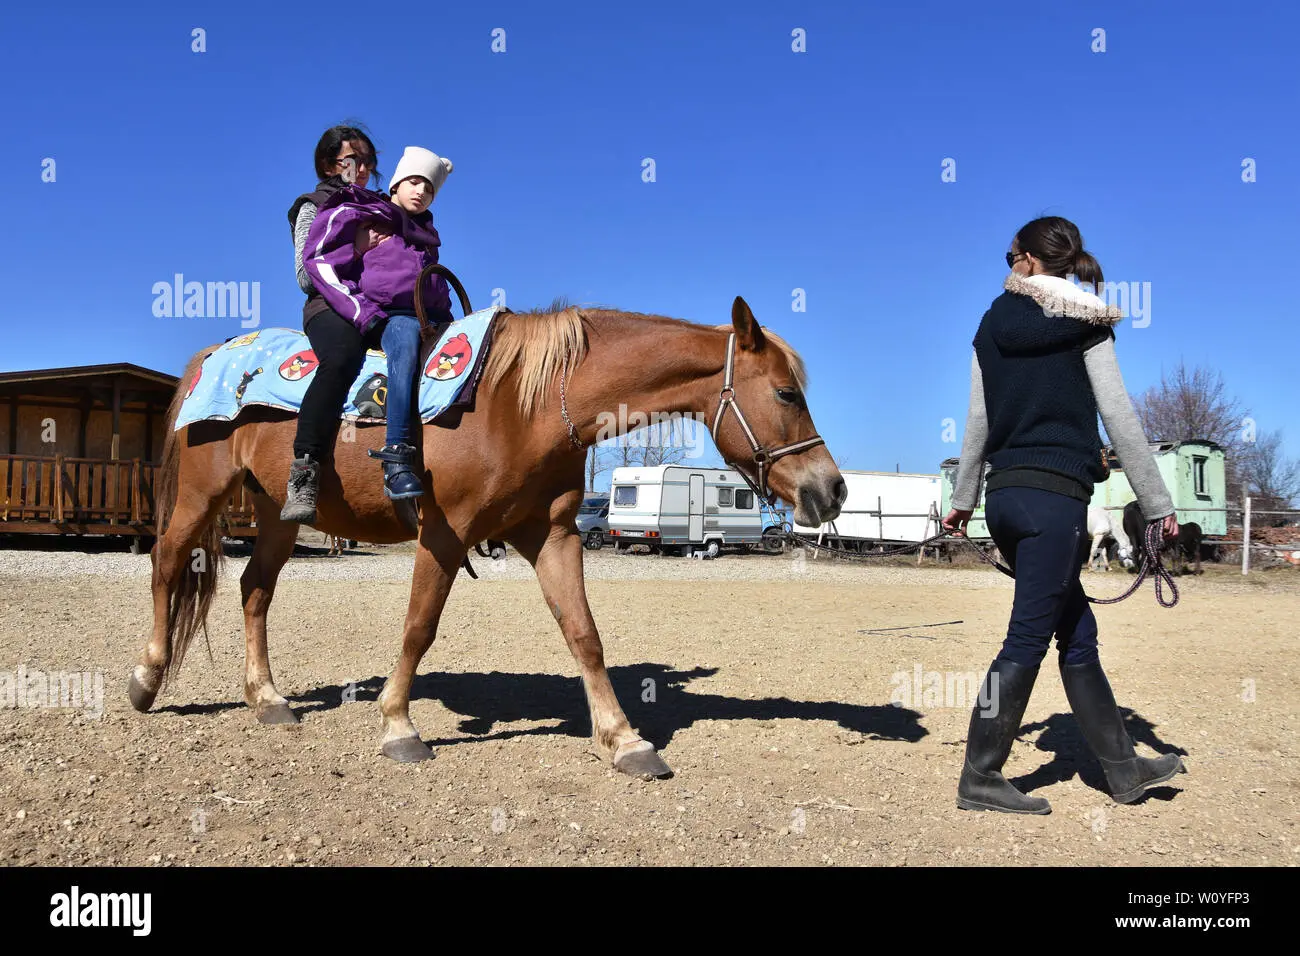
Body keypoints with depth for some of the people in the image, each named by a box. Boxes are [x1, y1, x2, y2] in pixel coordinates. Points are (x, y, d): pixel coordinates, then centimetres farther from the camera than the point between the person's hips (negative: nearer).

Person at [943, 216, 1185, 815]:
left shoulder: (993, 325, 9)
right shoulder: (1084, 325, -3)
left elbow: (978, 422, 13)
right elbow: (1121, 421, -5)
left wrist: (963, 497, 22)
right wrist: (1158, 504, 1)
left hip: (1005, 495, 6)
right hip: (1055, 496, -6)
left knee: (1077, 631, 15)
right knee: (1027, 640, -1)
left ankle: (1123, 768, 26)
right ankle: (979, 780, 5)